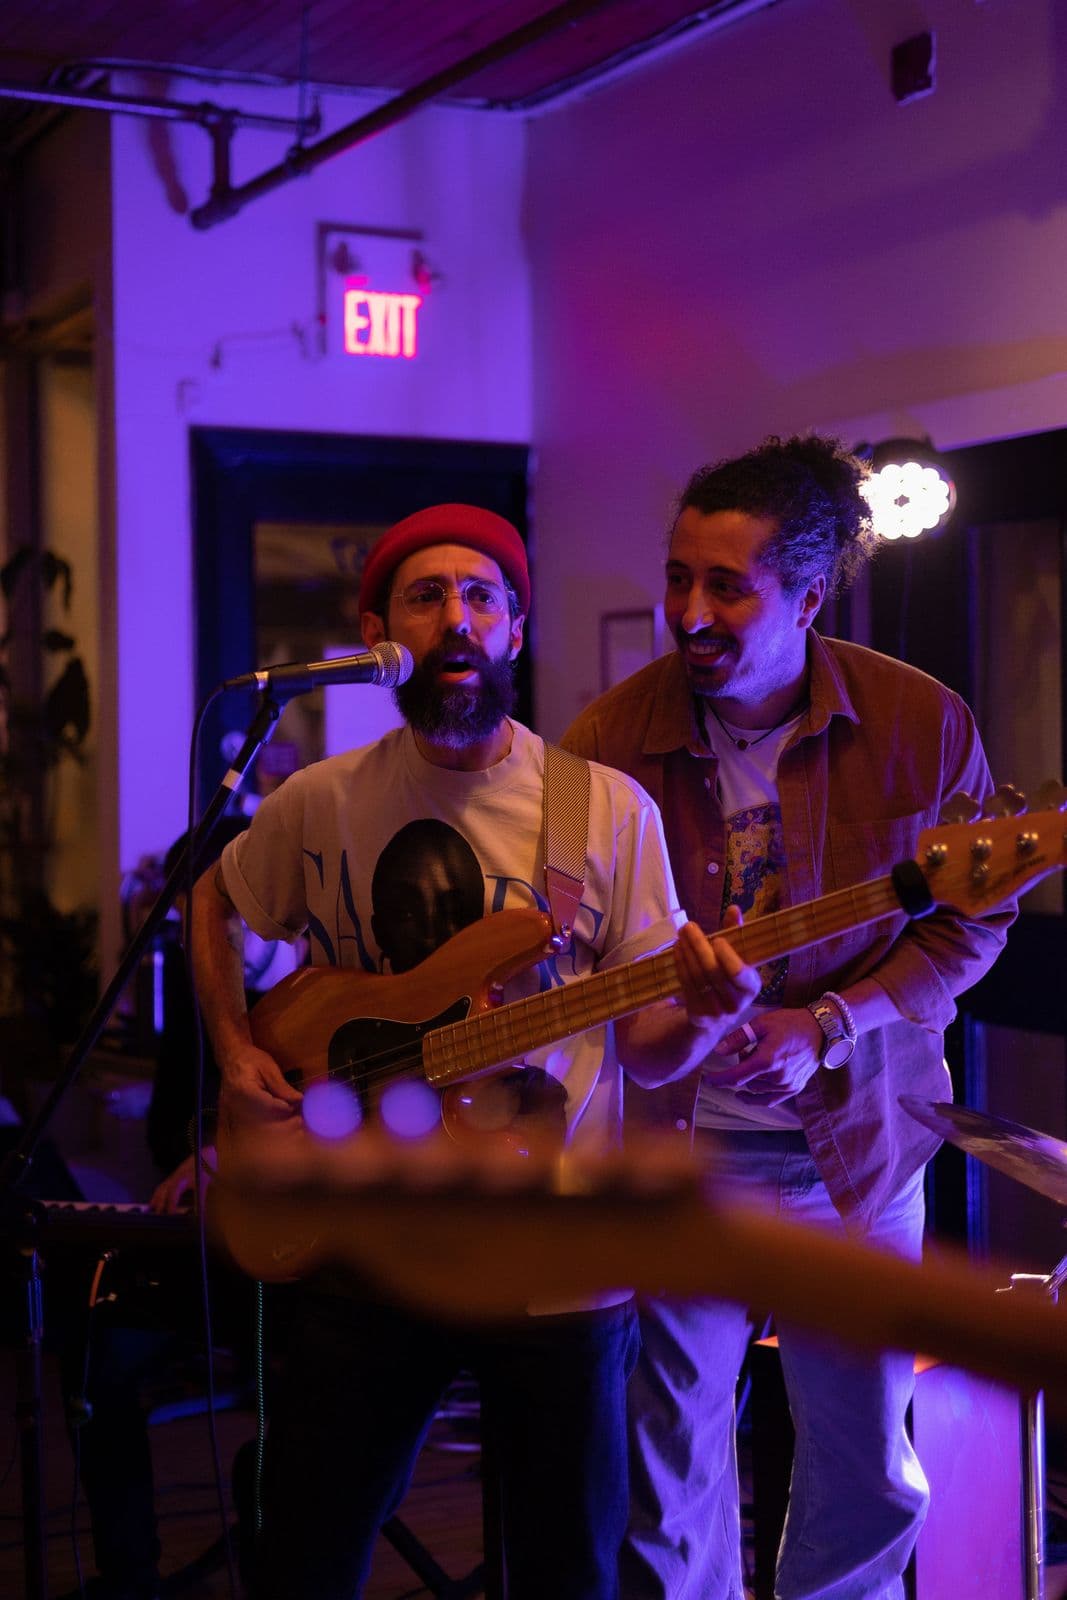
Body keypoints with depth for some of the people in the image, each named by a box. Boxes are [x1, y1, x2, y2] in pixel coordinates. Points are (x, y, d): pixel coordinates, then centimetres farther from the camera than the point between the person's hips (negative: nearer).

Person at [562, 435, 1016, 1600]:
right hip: (673, 1142, 0)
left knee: (866, 1465, 13)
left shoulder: (921, 726, -11)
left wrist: (825, 1030, -15)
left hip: (856, 1141, 0)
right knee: (671, 1456, 10)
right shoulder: (607, 739, -10)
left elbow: (971, 921, -3)